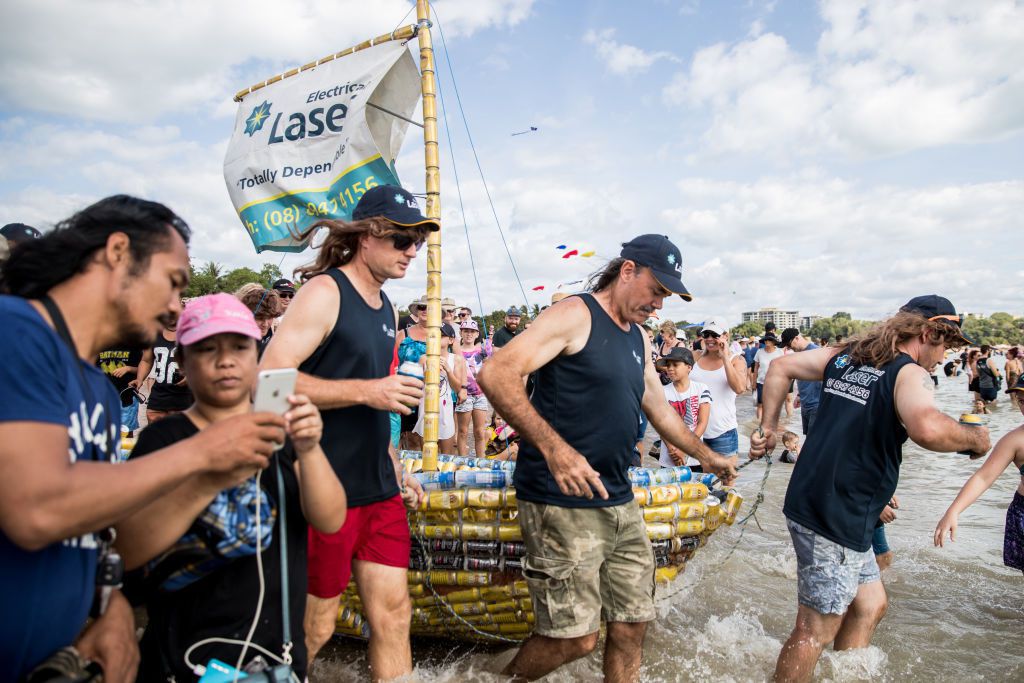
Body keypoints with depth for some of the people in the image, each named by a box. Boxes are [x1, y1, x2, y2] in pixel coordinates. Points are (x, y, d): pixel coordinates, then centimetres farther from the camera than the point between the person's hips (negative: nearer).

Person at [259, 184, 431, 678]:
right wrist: (366, 390, -22)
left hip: (380, 490, 7)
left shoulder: (386, 308, 13)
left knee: (393, 614, 10)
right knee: (314, 626, 9)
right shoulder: (323, 292, -11)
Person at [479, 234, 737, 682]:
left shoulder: (638, 338, 15)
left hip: (619, 503, 8)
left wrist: (705, 456, 31)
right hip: (562, 506, -8)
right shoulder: (575, 315, -11)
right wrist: (554, 447, -30)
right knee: (576, 638, -3)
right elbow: (496, 374, -22)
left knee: (632, 625, 13)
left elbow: (659, 410, 29)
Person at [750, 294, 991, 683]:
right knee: (816, 631, 4)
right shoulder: (909, 374, -13)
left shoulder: (843, 356, 10)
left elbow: (780, 367, 11)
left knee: (871, 605, 24)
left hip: (813, 503, 9)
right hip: (836, 520, -9)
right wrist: (974, 438, -13)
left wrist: (769, 428, 13)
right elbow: (927, 428, -33)